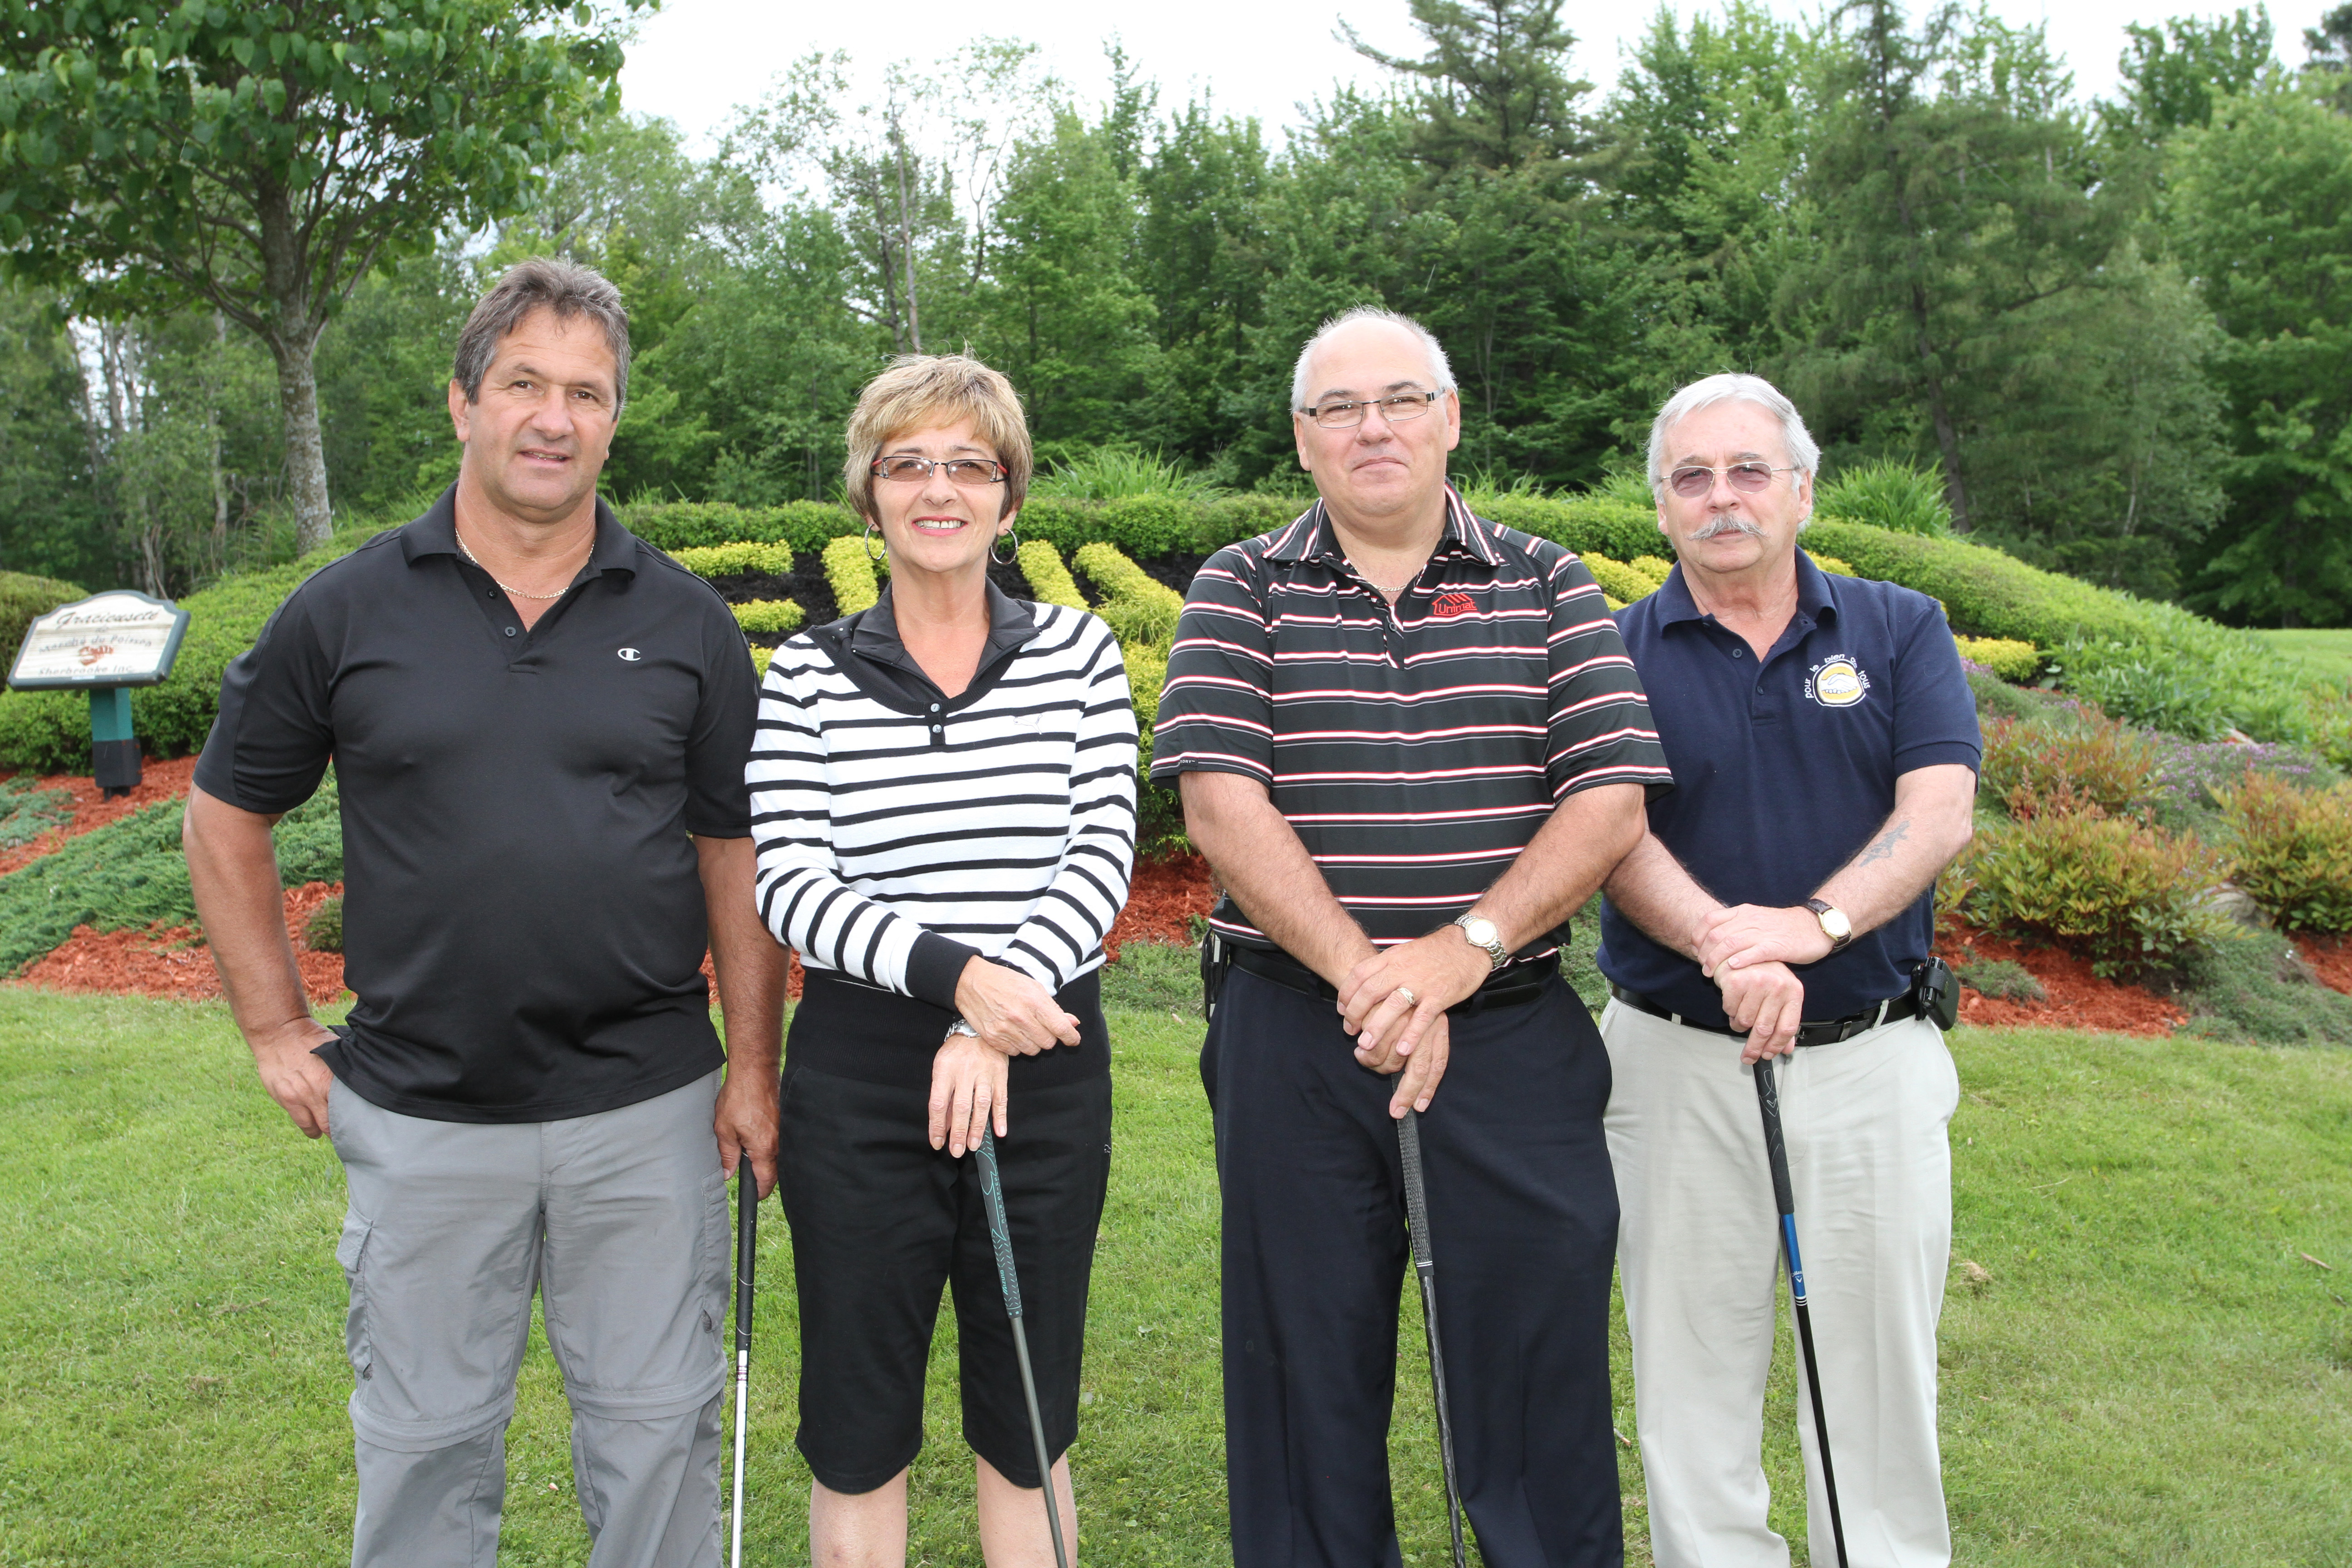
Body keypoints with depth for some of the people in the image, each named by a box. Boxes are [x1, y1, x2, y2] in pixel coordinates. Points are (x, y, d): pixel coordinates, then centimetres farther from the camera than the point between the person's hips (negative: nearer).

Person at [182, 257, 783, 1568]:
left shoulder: (688, 624, 1)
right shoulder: (346, 611, 0)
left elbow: (736, 854, 4)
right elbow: (227, 819, 10)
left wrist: (753, 1067, 0)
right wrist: (278, 1030, 5)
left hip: (648, 1112, 0)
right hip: (421, 1117, 1)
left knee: (658, 1432, 11)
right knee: (427, 1444, 15)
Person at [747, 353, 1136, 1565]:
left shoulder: (1078, 652, 4)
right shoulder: (808, 672, 2)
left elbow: (1101, 855, -5)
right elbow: (788, 886, -7)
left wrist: (997, 1024, -18)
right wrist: (955, 972, -22)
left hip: (1044, 1068, 1)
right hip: (858, 1074, 0)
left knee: (1026, 1418, 14)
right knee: (858, 1419, 12)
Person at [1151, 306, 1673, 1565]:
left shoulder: (1547, 587, 7)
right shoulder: (1240, 592, 5)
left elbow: (1611, 801, -3)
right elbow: (1219, 800, -8)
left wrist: (1461, 950, -15)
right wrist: (1362, 975, -16)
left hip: (1512, 1028, 1)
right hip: (1292, 1037, 0)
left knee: (1540, 1358, 6)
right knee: (1303, 1365, 11)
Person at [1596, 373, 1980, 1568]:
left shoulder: (1900, 630, 6)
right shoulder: (1616, 653, 2)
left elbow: (1940, 812, -6)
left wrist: (1816, 923, -24)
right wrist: (1722, 944, -26)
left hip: (1874, 1056, 1)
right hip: (1678, 1061, 0)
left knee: (1878, 1360, 10)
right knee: (1691, 1360, 9)